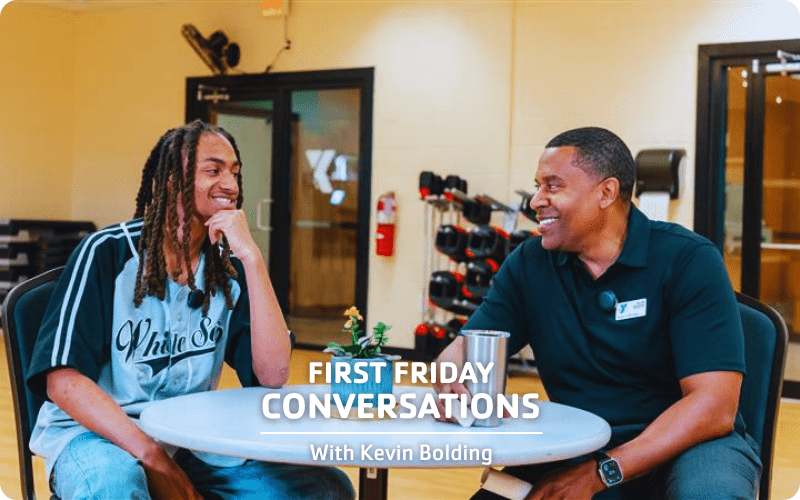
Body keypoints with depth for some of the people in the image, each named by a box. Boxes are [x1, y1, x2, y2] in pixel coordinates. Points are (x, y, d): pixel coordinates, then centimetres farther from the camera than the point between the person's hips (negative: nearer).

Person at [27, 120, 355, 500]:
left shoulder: (230, 270, 3)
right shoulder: (107, 253, -9)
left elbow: (272, 375, -10)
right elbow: (62, 379, -15)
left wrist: (251, 257, -16)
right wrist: (154, 459, -25)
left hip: (191, 436, 5)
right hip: (98, 432, -5)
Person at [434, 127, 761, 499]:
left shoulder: (689, 260, -13)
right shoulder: (528, 265, 1)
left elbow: (713, 406, -19)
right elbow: (466, 349, 0)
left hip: (689, 444, -3)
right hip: (577, 450, 3)